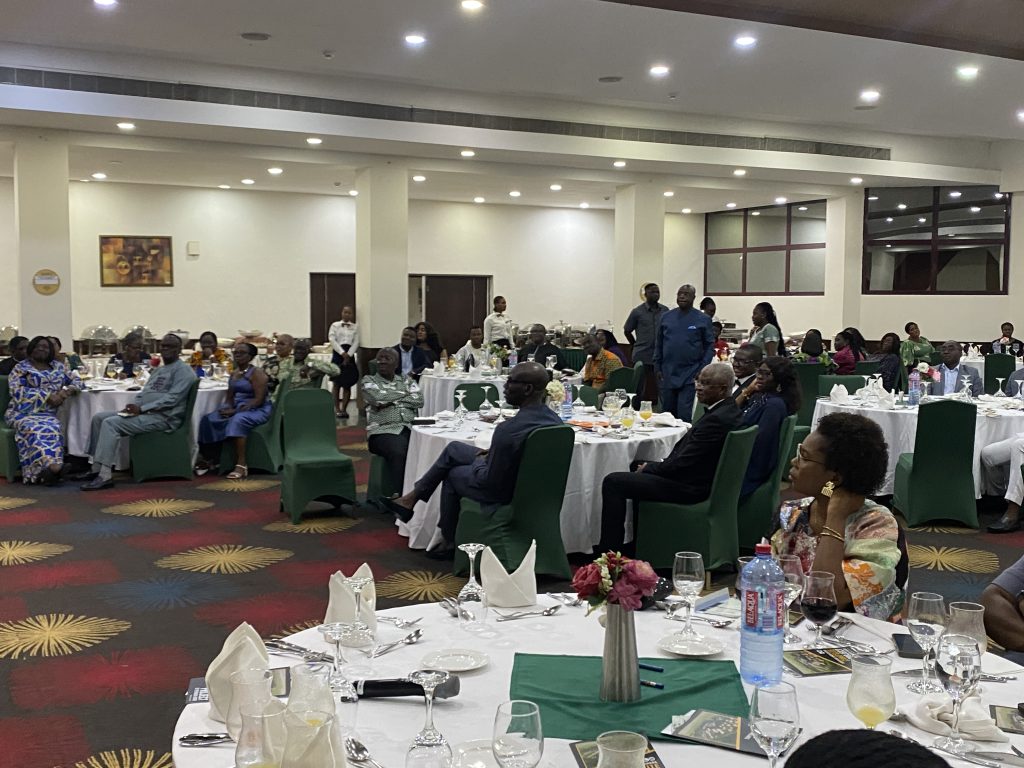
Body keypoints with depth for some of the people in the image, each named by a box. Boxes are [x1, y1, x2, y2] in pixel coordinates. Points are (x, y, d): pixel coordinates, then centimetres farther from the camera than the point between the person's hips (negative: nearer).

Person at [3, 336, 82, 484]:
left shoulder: (58, 367, 20)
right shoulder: (20, 368, 9)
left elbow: (76, 380, 21)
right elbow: (18, 391, -6)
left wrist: (67, 391, -4)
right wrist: (48, 396, -14)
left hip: (48, 414, 3)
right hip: (23, 413, -3)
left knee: (53, 430, -33)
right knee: (35, 430, -36)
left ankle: (50, 468, -44)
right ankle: (51, 465, -47)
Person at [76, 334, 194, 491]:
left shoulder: (183, 371, -7)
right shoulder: (158, 370, 24)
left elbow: (172, 399, -18)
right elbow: (144, 393, 24)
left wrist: (141, 409, -22)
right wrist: (134, 405, 0)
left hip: (163, 418, -10)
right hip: (144, 412, 10)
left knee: (111, 423, -24)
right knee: (99, 417, 3)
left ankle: (105, 476, -27)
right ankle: (96, 469, 1)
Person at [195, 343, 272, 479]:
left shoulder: (257, 373, -9)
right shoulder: (234, 374, 14)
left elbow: (259, 399, -18)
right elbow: (229, 397, 16)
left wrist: (236, 411, -23)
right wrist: (228, 408, -8)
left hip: (257, 410, -7)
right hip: (238, 407, 7)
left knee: (237, 421, -37)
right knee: (209, 420, -13)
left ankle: (241, 465, -37)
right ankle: (210, 458, -3)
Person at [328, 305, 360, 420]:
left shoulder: (355, 327, 9)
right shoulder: (335, 325, 6)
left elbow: (356, 342, 1)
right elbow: (332, 339, -5)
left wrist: (348, 355, -12)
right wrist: (342, 353, -14)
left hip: (350, 355, 1)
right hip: (338, 353, -1)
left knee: (348, 383, -1)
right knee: (337, 383, 1)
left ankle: (344, 409, 5)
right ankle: (337, 408, 9)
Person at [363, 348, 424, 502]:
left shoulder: (406, 380, 24)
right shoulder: (368, 381, 15)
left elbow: (419, 400, 6)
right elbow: (377, 398, -6)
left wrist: (392, 401, 0)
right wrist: (404, 394, 6)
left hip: (411, 428, 3)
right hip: (383, 430, -3)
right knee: (398, 453, -38)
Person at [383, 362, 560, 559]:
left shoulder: (509, 429, -35)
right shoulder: (554, 420, -9)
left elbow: (489, 482, -26)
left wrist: (478, 461, -5)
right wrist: (490, 455, 6)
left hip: (501, 492, -7)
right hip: (528, 481, 7)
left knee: (453, 473, 24)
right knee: (453, 448, 18)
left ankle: (448, 542, 41)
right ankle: (412, 498, 31)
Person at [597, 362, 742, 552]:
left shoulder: (717, 419, -26)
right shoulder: (727, 410, 6)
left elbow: (682, 463, -23)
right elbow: (684, 447, 12)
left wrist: (648, 469, -7)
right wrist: (651, 466, 4)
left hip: (691, 487, -11)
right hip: (701, 478, 11)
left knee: (613, 482, -12)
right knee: (637, 465, 30)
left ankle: (610, 551, -3)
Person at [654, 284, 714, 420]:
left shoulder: (703, 319, 0)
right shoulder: (667, 317, 8)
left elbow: (710, 346, 0)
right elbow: (658, 344, 12)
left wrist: (702, 370, -8)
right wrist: (658, 368, 6)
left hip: (690, 376, -3)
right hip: (667, 375, 4)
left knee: (685, 414, -7)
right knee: (667, 413, 8)